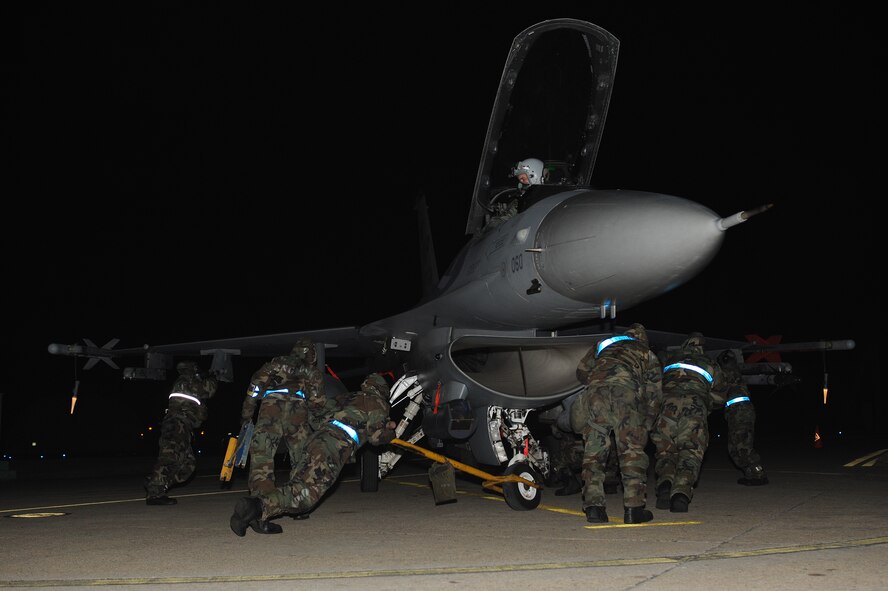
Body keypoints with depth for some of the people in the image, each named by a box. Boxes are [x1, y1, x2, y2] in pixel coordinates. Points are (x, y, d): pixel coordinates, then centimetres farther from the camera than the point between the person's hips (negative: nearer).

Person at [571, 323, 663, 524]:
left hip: (594, 394, 2)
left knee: (593, 453, 9)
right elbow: (654, 394, 27)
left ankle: (593, 507, 3)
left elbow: (581, 372, 37)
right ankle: (633, 508, 0)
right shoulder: (648, 355, 31)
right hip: (626, 393, -2)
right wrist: (646, 422, 39)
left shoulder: (603, 345, 36)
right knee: (632, 451, 4)